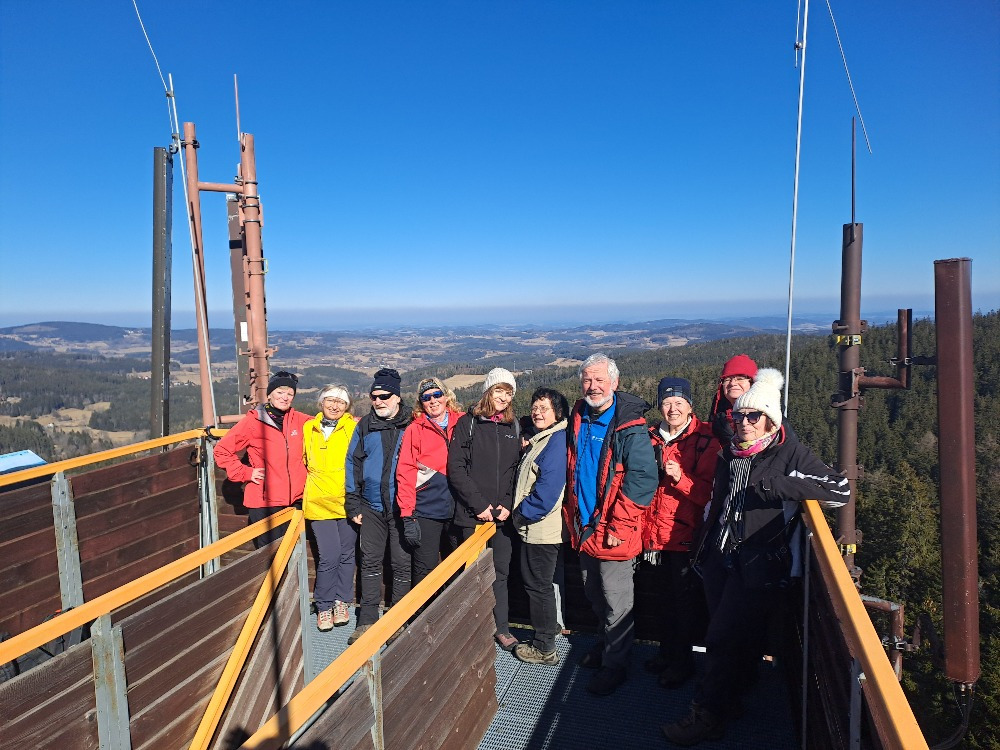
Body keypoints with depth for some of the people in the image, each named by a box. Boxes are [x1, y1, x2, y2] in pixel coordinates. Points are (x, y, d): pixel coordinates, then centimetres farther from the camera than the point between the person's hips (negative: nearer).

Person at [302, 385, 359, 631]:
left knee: (346, 554, 8)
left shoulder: (354, 427, -1)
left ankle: (341, 602, 26)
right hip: (319, 502, 1)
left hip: (347, 501, -1)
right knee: (329, 557, -4)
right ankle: (324, 606, 15)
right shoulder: (309, 429, 7)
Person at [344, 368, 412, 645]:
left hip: (401, 506, -3)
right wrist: (353, 503, 4)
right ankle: (367, 620, 21)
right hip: (372, 507, 3)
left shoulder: (411, 425, -4)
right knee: (370, 563, 10)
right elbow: (352, 463, 9)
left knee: (402, 564, 5)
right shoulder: (365, 426, 6)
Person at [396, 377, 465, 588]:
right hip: (427, 510, -3)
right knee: (425, 570, 0)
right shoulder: (415, 430, -2)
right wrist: (407, 515, -11)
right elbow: (405, 473, -6)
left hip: (458, 508, 3)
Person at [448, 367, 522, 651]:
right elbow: (456, 469, -8)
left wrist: (507, 504, -3)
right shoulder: (468, 423, -3)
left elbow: (516, 469, 10)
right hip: (471, 514, -3)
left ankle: (502, 628, 23)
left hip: (502, 514, 3)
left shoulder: (514, 427, 9)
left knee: (500, 572, 10)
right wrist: (479, 505, -12)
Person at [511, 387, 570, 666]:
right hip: (535, 526, 10)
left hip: (542, 528, -10)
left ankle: (544, 648, 13)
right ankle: (549, 628, 34)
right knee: (541, 584, 20)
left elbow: (549, 486, -25)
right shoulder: (541, 440, 14)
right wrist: (518, 511, 11)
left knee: (537, 585, 1)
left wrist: (523, 513, -15)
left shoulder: (558, 440, -19)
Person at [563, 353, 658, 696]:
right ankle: (606, 642, 42)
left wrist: (618, 526, -21)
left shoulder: (630, 427, -16)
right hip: (584, 527, 7)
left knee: (616, 600, 5)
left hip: (613, 533, -7)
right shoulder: (577, 420, 6)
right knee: (594, 594, 22)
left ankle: (615, 663, 21)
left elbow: (643, 479, -21)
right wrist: (572, 515, 13)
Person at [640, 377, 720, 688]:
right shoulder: (650, 438, 6)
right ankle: (666, 652, 36)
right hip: (655, 532, 5)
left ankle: (682, 661, 24)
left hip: (686, 535, -5)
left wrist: (681, 477, -27)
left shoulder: (705, 440, -10)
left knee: (685, 600, 6)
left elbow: (709, 491, -13)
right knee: (663, 597, 18)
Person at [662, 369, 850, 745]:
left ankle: (706, 716, 11)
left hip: (760, 567, -6)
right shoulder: (729, 453, 10)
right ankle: (731, 698, 35)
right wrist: (705, 550, 25)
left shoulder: (789, 453, -9)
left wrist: (777, 483, -28)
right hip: (721, 559, 6)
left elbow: (840, 492, -20)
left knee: (723, 640, -3)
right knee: (738, 637, 16)